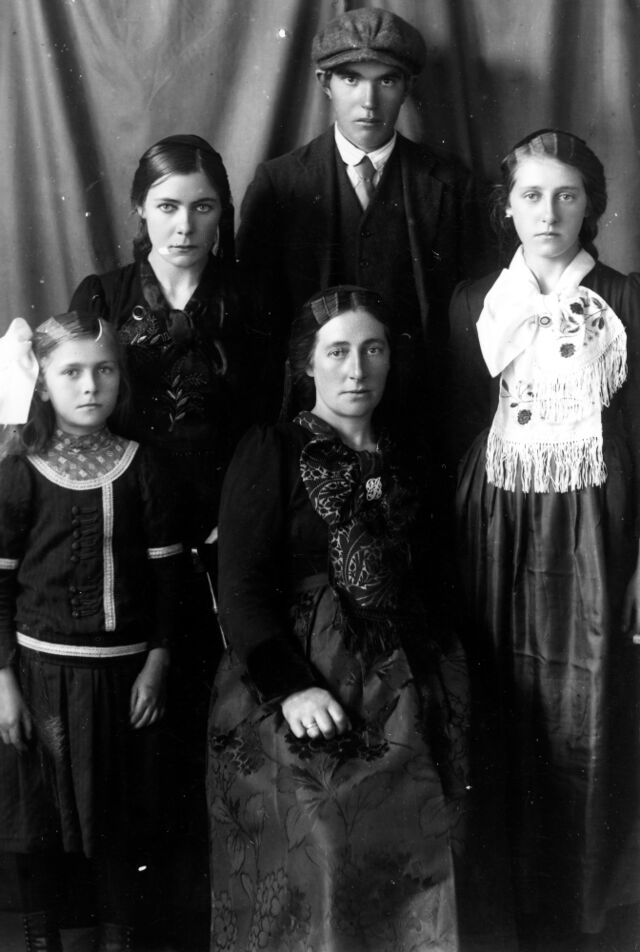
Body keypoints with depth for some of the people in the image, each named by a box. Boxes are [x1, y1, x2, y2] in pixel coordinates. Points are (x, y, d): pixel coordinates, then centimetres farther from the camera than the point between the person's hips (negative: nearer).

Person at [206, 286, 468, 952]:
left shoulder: (404, 466, 16)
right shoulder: (271, 452, -1)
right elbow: (241, 586, -8)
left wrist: (441, 672, 5)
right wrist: (289, 685, -19)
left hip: (398, 697, 5)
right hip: (296, 704, -5)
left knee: (402, 876, 3)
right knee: (313, 865, -10)